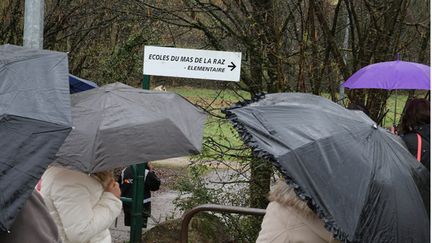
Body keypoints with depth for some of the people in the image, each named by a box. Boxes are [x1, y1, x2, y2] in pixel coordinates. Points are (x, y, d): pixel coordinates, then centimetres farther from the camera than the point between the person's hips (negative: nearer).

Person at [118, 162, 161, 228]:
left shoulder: (124, 171, 2)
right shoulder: (147, 173, -16)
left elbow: (119, 186, 11)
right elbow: (156, 186, -7)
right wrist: (151, 171, -3)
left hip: (127, 205, 5)